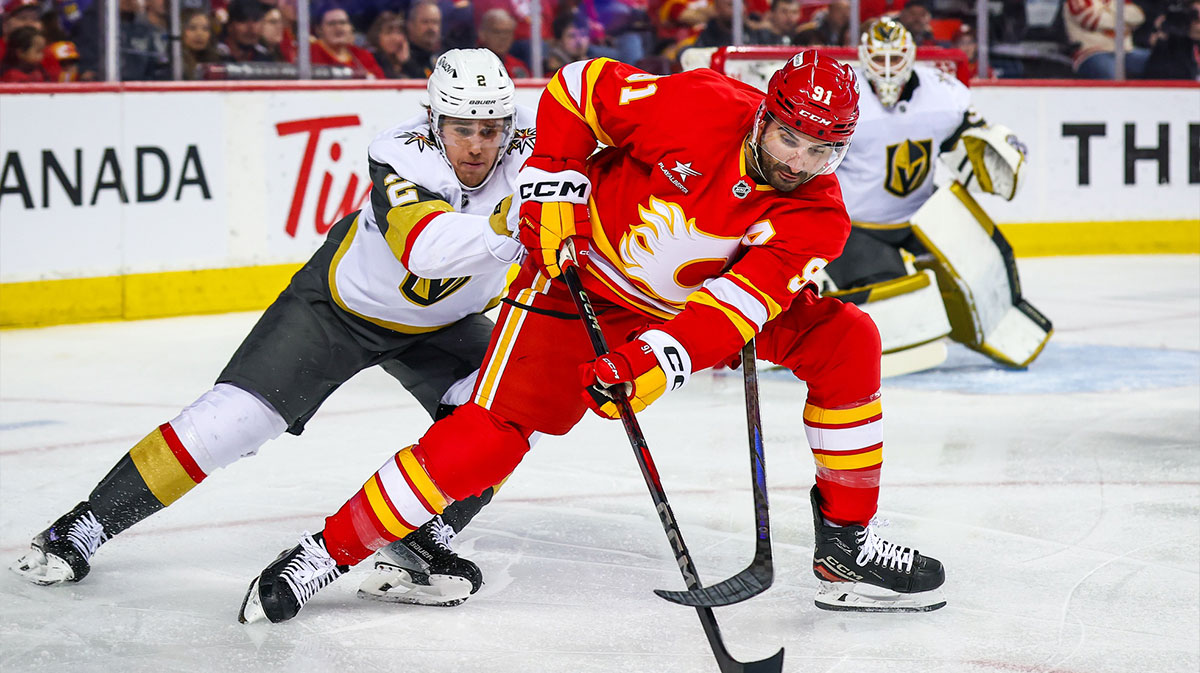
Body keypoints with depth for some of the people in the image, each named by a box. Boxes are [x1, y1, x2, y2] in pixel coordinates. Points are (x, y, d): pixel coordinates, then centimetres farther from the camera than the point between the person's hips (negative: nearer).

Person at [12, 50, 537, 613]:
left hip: (442, 321, 4)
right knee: (231, 418, -13)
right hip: (340, 303, -4)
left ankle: (423, 533, 1)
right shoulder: (402, 159, -35)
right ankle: (85, 526, -3)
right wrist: (503, 227, -68)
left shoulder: (526, 150, -23)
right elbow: (427, 248, -53)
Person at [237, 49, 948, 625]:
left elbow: (736, 306, -28)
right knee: (494, 433, -18)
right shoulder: (701, 108, -26)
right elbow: (579, 86, -13)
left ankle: (847, 544, 3)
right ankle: (326, 553, -8)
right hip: (581, 275, -4)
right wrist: (554, 187, -16)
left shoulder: (817, 217, -17)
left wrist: (658, 362, -42)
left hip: (689, 303, 4)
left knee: (845, 340, -7)